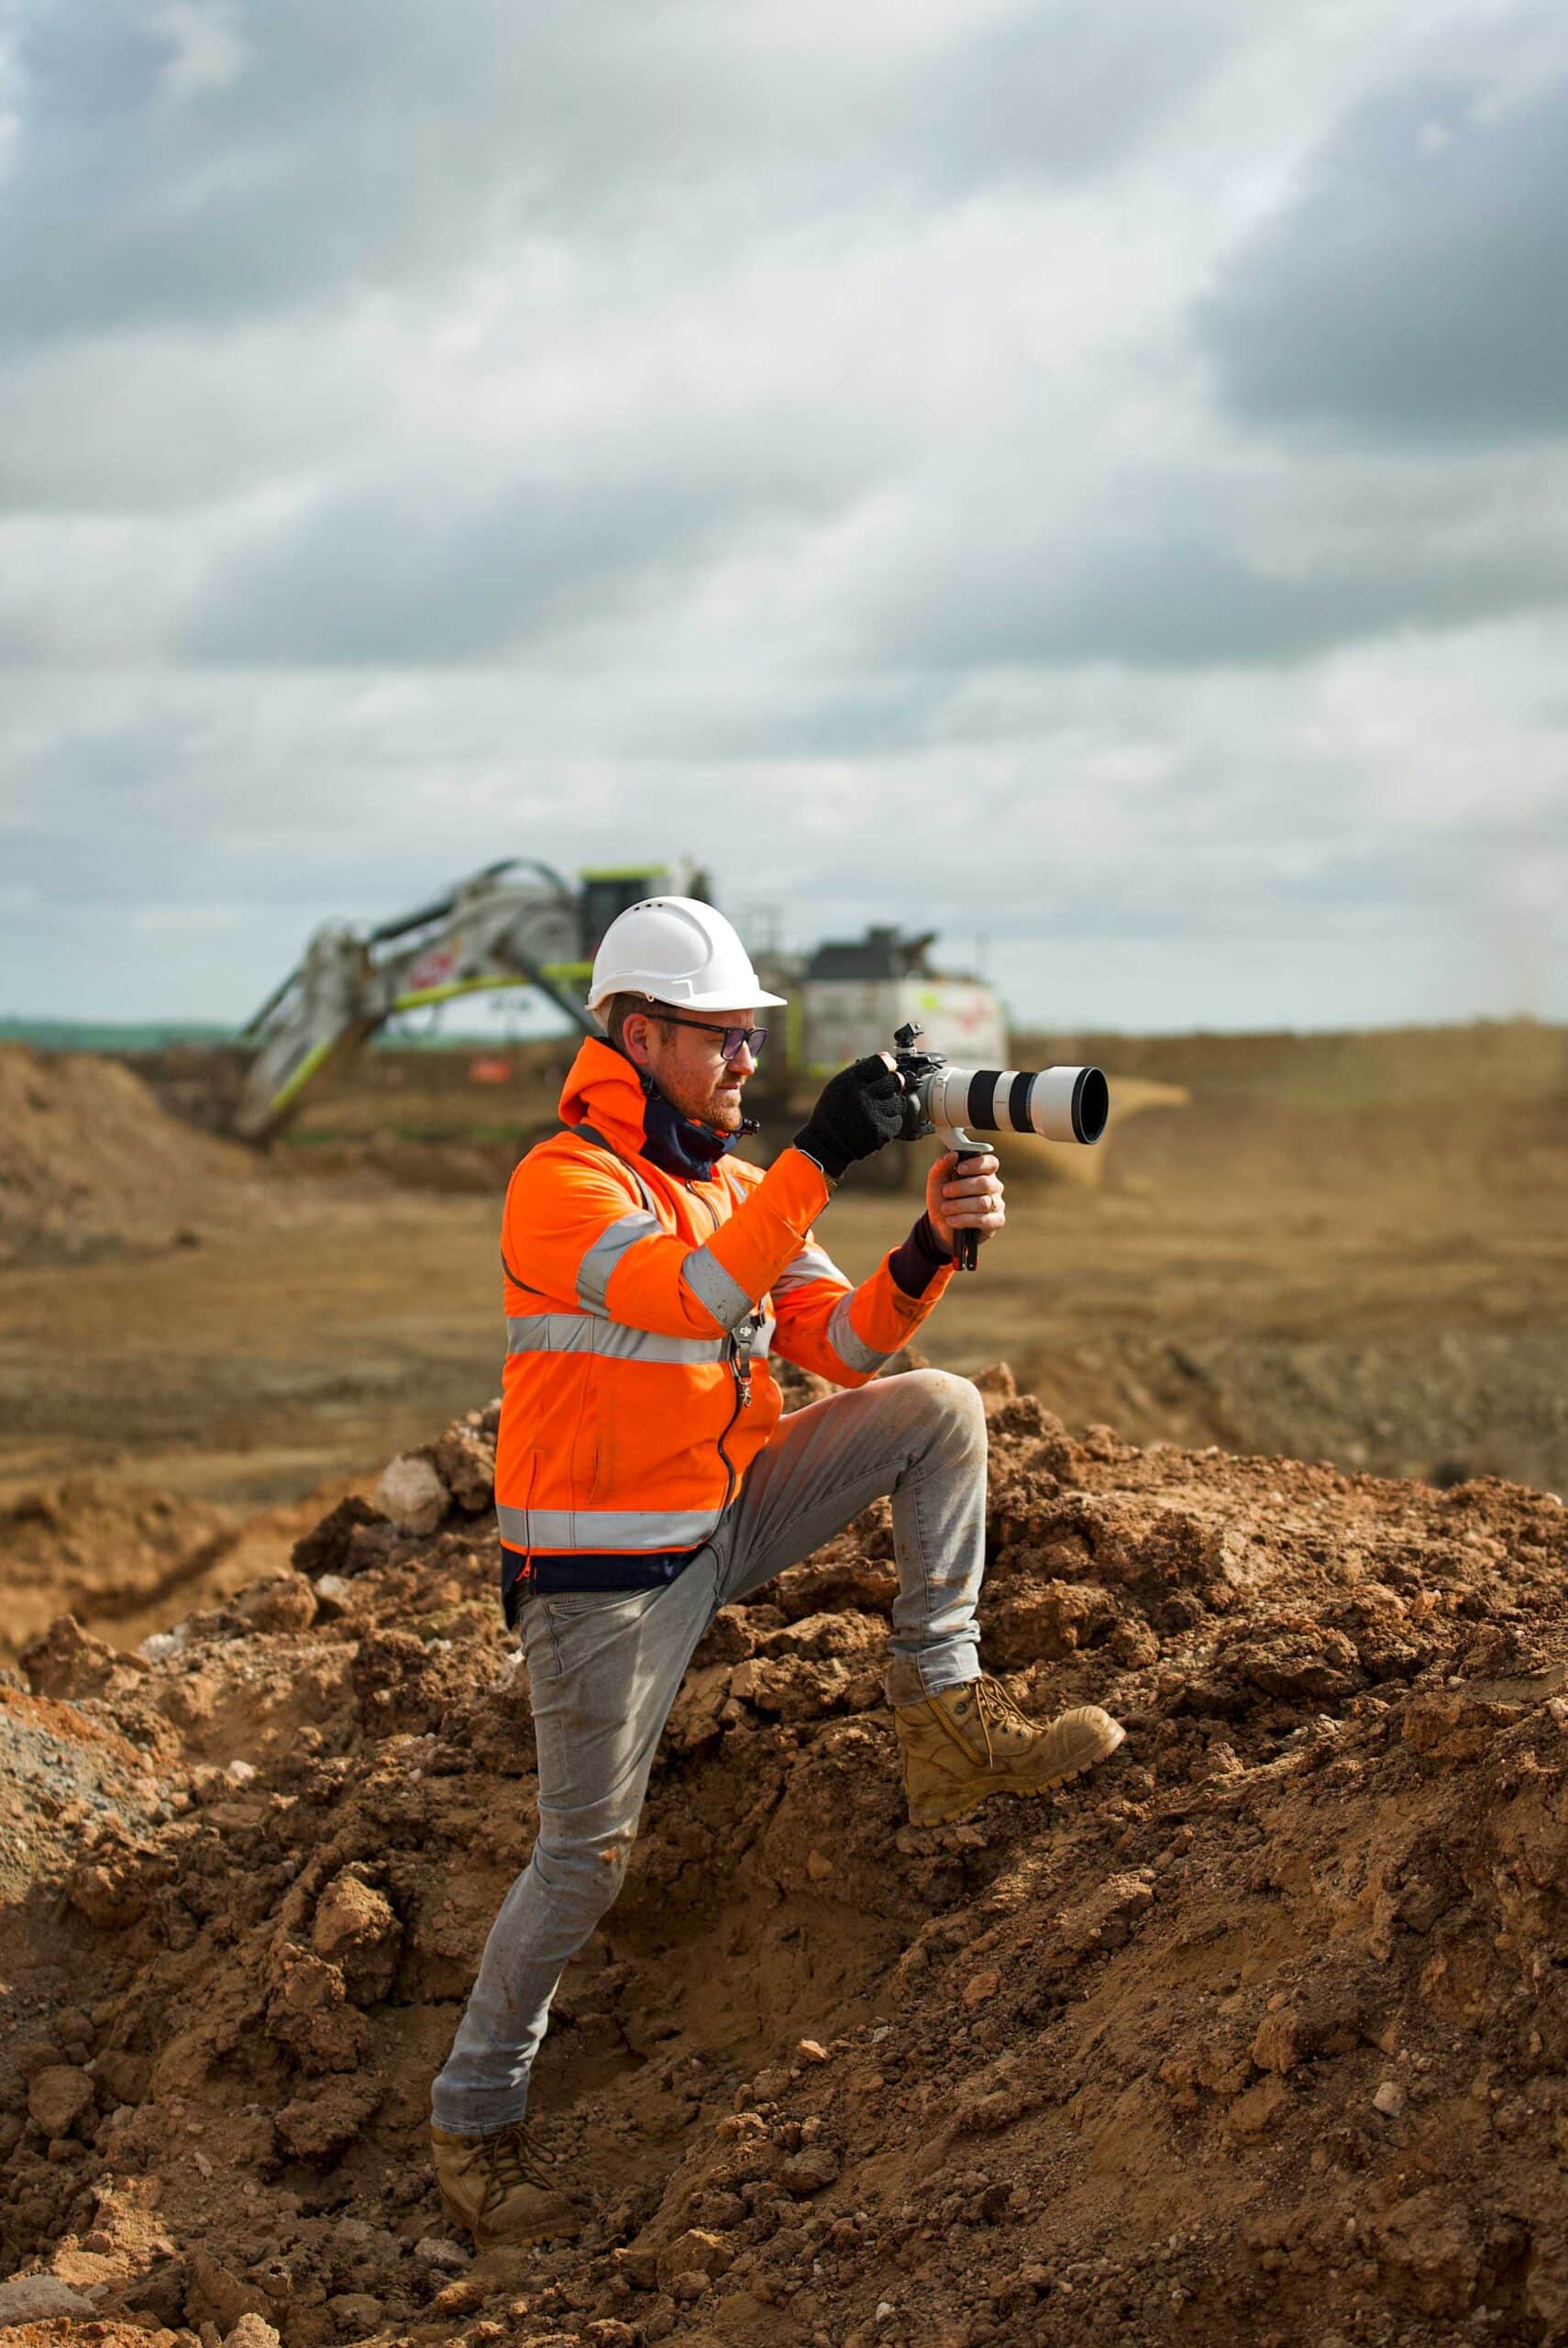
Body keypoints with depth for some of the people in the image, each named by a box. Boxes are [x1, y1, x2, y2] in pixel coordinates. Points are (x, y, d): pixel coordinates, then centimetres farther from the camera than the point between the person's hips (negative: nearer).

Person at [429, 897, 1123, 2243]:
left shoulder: (736, 1187, 8)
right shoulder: (564, 1183, -16)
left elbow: (842, 1345, 2)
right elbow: (691, 1296, -34)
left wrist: (931, 1248, -16)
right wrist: (820, 1158, -38)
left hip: (726, 1522, 7)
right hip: (605, 1572, -6)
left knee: (936, 1408, -7)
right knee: (588, 1854, -2)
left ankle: (945, 1707, -5)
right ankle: (476, 2117, 16)